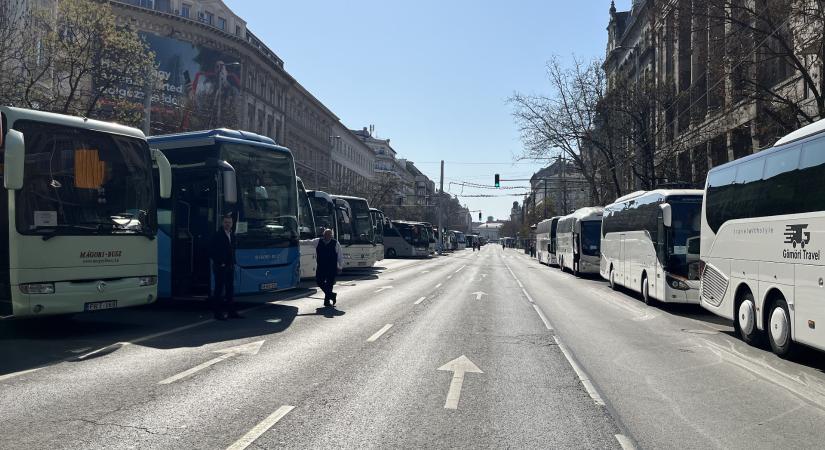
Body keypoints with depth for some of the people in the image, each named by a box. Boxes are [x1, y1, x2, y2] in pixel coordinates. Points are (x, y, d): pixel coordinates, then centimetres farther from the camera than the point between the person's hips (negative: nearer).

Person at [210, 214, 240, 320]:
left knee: (230, 289, 10)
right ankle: (217, 312, 5)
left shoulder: (232, 235, 13)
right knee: (219, 289, -2)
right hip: (220, 267, -7)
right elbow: (211, 252, -12)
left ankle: (231, 311, 17)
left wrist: (233, 263, 10)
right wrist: (219, 263, -14)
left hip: (230, 267, 7)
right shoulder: (217, 235, -9)